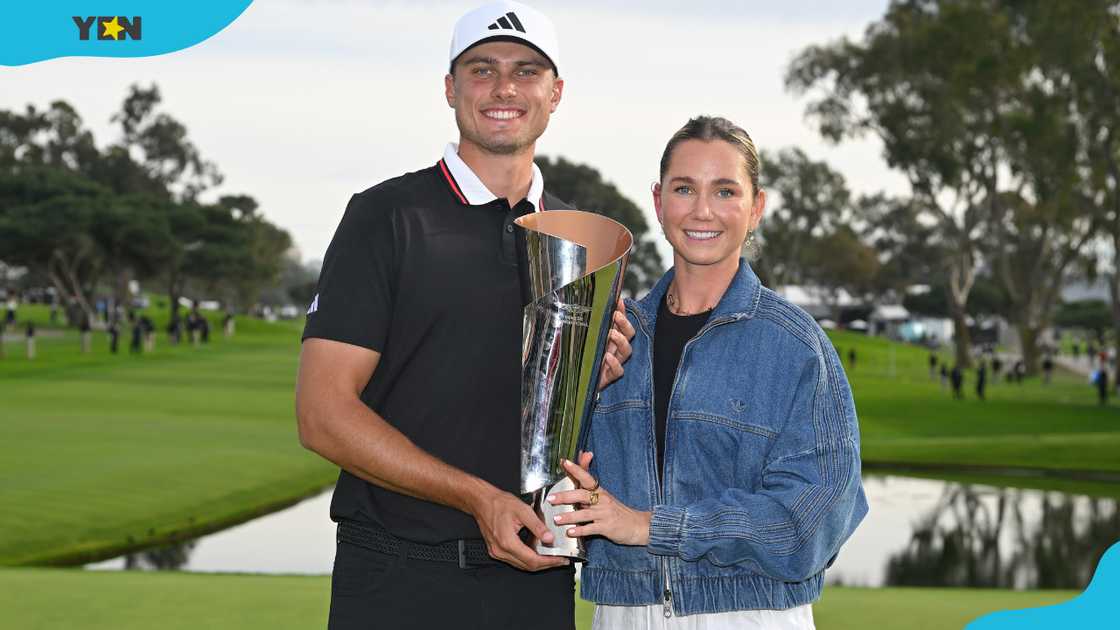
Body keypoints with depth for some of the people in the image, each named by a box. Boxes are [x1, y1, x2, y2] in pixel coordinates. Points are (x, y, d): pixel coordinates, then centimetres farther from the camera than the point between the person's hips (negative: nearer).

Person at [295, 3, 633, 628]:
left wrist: (595, 383, -4)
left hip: (536, 577, 4)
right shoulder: (389, 216, -5)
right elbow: (324, 414, -11)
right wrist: (480, 497, -17)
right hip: (400, 577, -4)